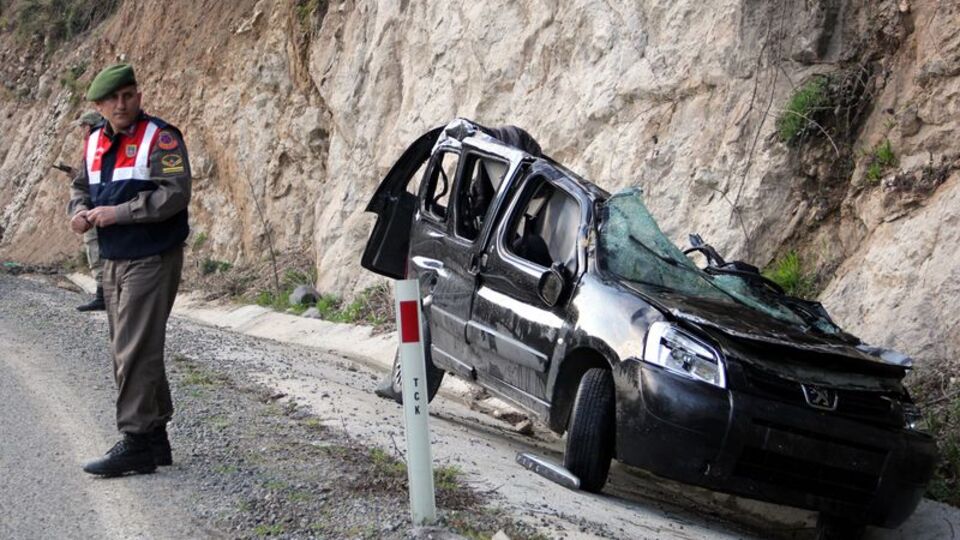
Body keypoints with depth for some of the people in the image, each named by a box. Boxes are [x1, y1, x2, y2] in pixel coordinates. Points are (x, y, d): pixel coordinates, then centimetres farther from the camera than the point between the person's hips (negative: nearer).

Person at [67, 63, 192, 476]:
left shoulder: (160, 139, -11)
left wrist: (117, 213, -20)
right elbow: (82, 187, 23)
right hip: (114, 261, 8)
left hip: (153, 260, -8)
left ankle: (136, 441, -7)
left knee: (135, 351, -11)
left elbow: (175, 194, -21)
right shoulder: (95, 143, 12)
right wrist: (80, 212, 0)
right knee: (125, 351, 13)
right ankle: (154, 438, 22)